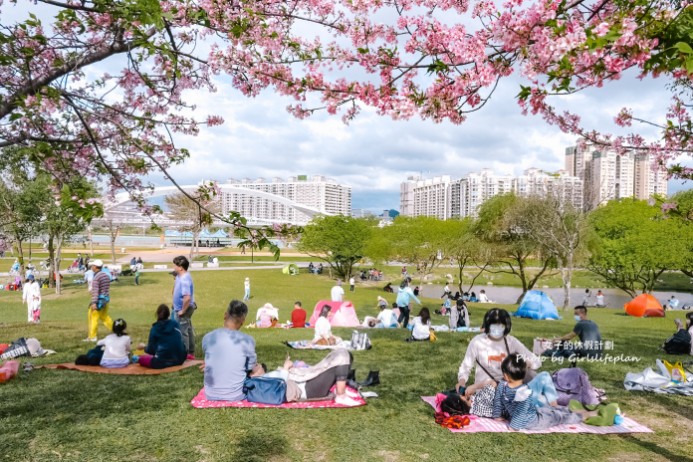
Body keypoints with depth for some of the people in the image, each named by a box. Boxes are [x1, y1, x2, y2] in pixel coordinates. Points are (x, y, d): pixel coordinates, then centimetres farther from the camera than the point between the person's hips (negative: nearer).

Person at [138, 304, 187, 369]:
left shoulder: (154, 329, -4)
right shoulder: (176, 324, 4)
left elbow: (151, 350, -1)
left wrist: (144, 347, 21)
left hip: (163, 362, -1)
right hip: (179, 360, 2)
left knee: (141, 358, 18)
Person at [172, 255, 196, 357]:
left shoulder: (184, 279, -27)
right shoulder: (181, 276, 4)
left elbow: (187, 297, -34)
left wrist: (182, 311, -25)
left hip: (183, 309, -10)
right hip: (184, 308, 10)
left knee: (182, 332, 1)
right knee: (188, 330, 17)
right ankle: (190, 353, 28)